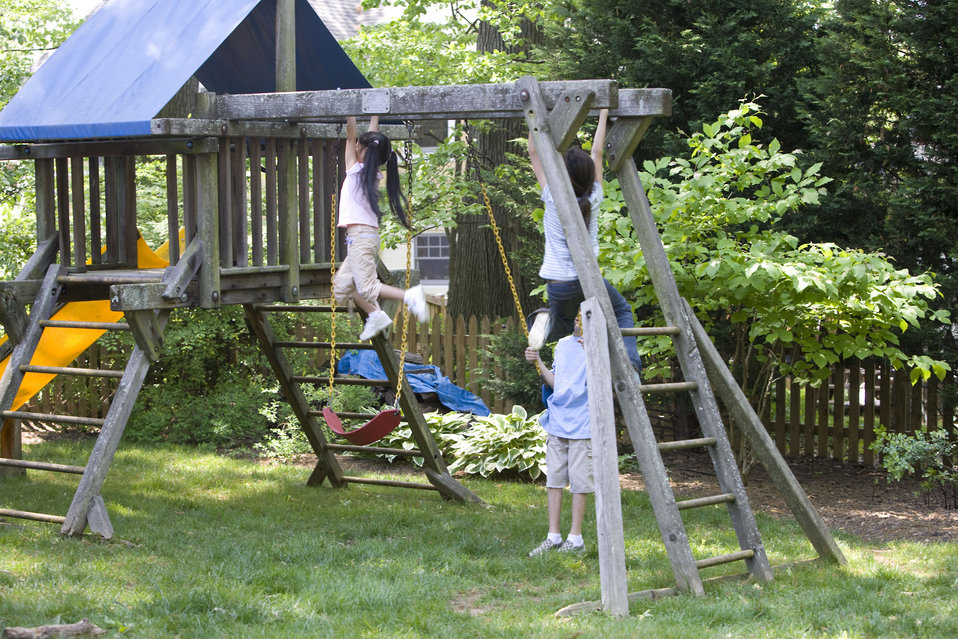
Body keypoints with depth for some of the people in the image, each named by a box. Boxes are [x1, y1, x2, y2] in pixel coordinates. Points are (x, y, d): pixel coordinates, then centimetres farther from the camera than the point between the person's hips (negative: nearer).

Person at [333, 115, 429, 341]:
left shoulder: (355, 169, -6)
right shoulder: (373, 173, 12)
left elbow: (350, 135, -6)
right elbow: (373, 137, 22)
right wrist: (374, 116, 26)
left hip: (360, 236, -8)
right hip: (368, 236, 8)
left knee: (367, 288, -13)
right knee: (342, 285, 13)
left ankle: (410, 296, -25)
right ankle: (376, 315, 11)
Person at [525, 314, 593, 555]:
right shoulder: (562, 345, 15)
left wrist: (589, 351, -28)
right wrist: (538, 363, 5)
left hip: (582, 424, -6)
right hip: (557, 420, 6)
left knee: (579, 481, -2)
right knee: (554, 479, 5)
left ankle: (575, 539, 6)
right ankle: (553, 538, 10)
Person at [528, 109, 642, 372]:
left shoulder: (554, 198, -11)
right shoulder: (594, 199, -7)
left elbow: (535, 153, -4)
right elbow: (598, 153, 4)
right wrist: (603, 116, 13)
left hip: (559, 285, 1)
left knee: (562, 329, 30)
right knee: (622, 311, 24)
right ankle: (630, 360, 3)